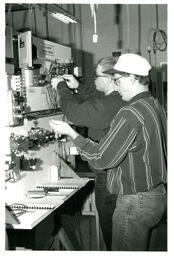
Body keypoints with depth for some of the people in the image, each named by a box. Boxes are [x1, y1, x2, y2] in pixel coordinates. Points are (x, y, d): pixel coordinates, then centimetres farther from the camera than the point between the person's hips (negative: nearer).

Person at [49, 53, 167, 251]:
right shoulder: (156, 106, 6)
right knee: (140, 249, 22)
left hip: (136, 201, -9)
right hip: (158, 195, 9)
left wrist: (71, 133, -11)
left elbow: (101, 159, -21)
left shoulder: (130, 113, -24)